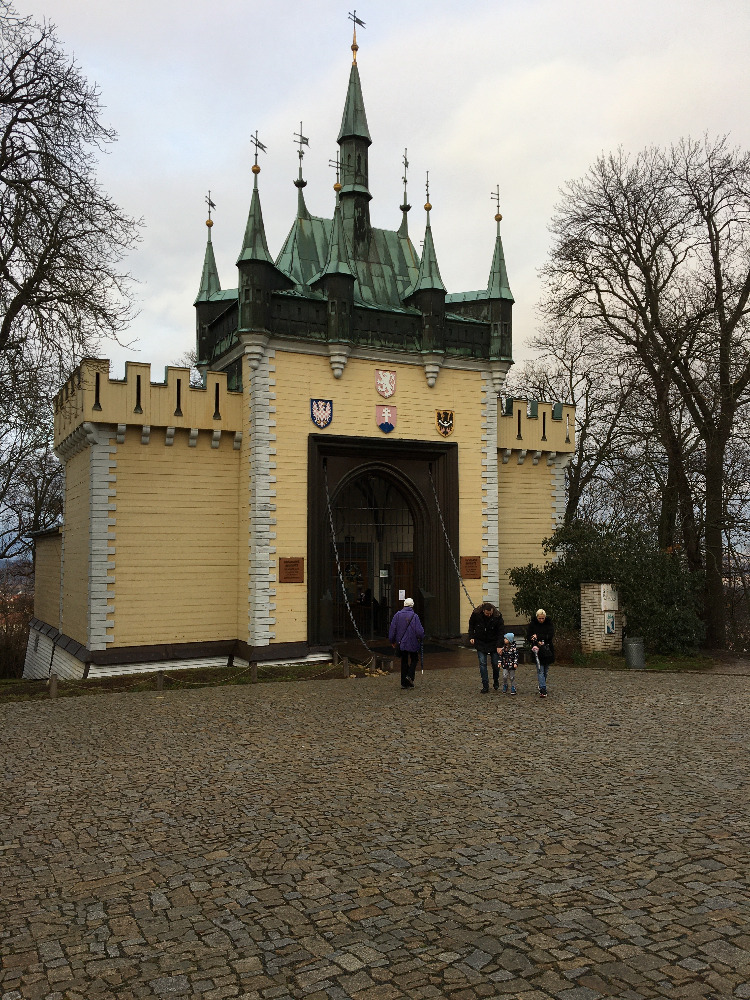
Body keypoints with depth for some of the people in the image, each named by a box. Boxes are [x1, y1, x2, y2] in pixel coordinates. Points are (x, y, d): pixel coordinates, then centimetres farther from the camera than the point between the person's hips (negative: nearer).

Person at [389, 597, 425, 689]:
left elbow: (392, 629, 1)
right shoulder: (414, 616, -12)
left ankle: (404, 682, 12)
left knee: (404, 661, 12)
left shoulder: (397, 615, -1)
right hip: (413, 643, -3)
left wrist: (393, 641, 10)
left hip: (401, 643, 3)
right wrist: (421, 638, 5)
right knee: (414, 659, 15)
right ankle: (410, 676, -5)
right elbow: (419, 631, -15)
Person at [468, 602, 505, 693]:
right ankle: (485, 686, 0)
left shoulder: (497, 616, -20)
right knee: (482, 664, -5)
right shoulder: (476, 614, -16)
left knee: (496, 663, 3)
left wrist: (499, 646, -21)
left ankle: (496, 681, 30)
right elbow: (471, 625, 5)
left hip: (493, 643, -1)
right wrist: (471, 637, -2)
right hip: (480, 643, 1)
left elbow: (501, 632, -16)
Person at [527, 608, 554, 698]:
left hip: (547, 650, 2)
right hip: (537, 650, -2)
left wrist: (538, 636, -16)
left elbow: (551, 635, -9)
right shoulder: (532, 624, 0)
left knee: (545, 670, 7)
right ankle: (543, 690, -17)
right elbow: (528, 637, -2)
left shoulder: (549, 623, 2)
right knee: (540, 670, -11)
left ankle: (542, 687, 24)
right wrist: (537, 642, -18)